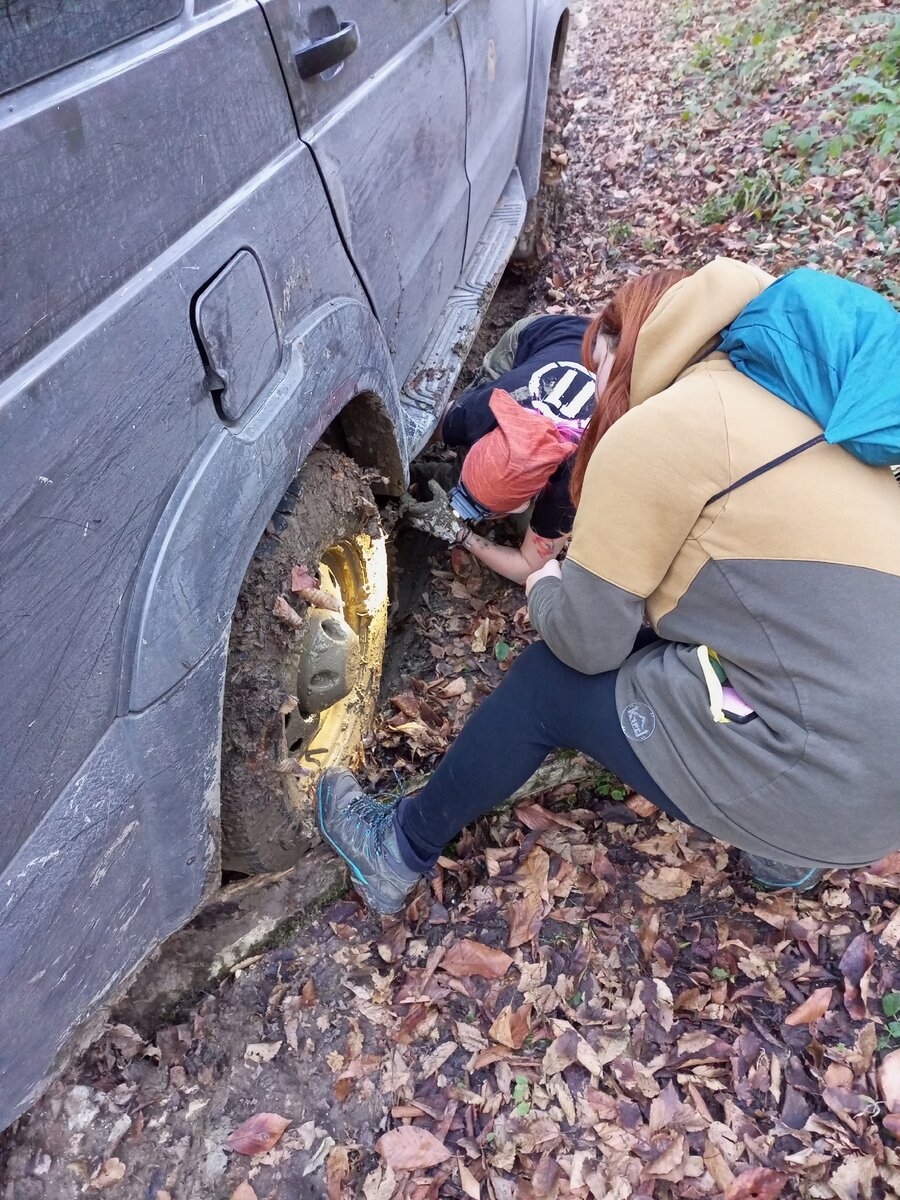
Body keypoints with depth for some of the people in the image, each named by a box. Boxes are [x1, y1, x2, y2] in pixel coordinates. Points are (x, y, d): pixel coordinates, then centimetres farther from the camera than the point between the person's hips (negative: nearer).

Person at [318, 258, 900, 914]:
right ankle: (786, 849, 23)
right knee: (641, 637, 20)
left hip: (821, 782, -8)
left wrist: (544, 587, 13)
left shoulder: (657, 428, -13)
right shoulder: (784, 396, 13)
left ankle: (402, 850, 25)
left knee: (550, 682, 5)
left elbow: (586, 641, -10)